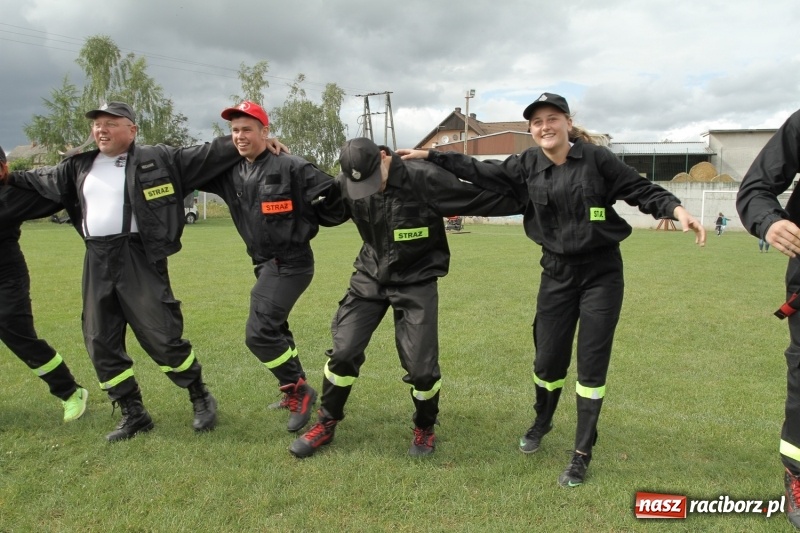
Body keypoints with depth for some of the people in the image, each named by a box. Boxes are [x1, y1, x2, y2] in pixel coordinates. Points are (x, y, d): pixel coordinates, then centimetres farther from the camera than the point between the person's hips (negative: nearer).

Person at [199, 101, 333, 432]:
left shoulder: (290, 167, -13)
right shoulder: (230, 172, 6)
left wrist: (304, 228, -14)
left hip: (291, 263, -8)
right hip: (265, 264, 8)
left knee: (258, 333, -13)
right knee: (273, 329, 18)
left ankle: (298, 390, 6)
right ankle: (295, 391, 35)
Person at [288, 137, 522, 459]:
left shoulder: (424, 179, -21)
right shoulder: (346, 186, -9)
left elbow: (479, 198, -15)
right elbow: (320, 213, 9)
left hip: (416, 281, -3)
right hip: (370, 277, 3)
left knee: (421, 366, -4)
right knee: (343, 351, 0)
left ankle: (424, 429, 26)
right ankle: (326, 424, 24)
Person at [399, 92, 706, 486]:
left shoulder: (595, 158, -8)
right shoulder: (527, 165, 0)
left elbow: (642, 190, -5)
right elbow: (479, 171, 4)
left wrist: (676, 209, -23)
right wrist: (430, 156, 3)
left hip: (602, 273, -2)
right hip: (557, 273, 3)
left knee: (592, 364, 2)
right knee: (547, 360, 9)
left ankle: (582, 454, 18)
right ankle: (541, 422, 41)